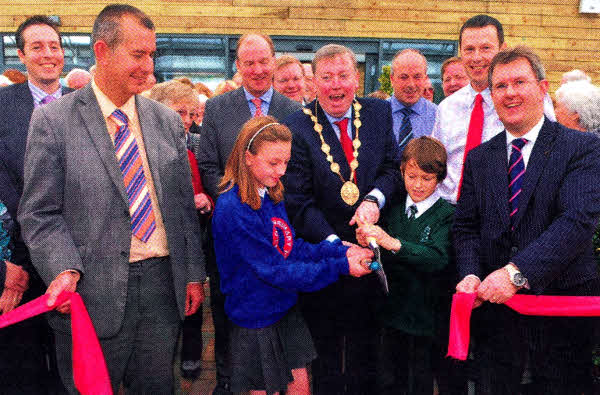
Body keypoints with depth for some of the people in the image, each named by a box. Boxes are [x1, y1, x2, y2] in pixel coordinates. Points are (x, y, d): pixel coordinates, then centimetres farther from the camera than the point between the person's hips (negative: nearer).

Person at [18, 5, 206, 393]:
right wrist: (64, 269, -20)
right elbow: (40, 213, -4)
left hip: (162, 284, 4)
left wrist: (194, 274, 7)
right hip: (92, 291, -3)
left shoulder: (168, 121, 7)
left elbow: (184, 204, 10)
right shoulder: (52, 120, -4)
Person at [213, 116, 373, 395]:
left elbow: (292, 248, 1)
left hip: (286, 309, 7)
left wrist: (341, 251, -12)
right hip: (257, 322, -7)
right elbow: (275, 271, -26)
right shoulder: (233, 210, -26)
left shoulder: (271, 194, 1)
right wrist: (340, 267, -26)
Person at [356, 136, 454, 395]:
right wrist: (368, 244, -14)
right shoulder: (394, 210, 5)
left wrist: (393, 243, -35)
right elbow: (384, 262, 7)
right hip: (394, 310, 4)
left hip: (427, 313, -4)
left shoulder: (447, 214, -10)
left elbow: (437, 259, -25)